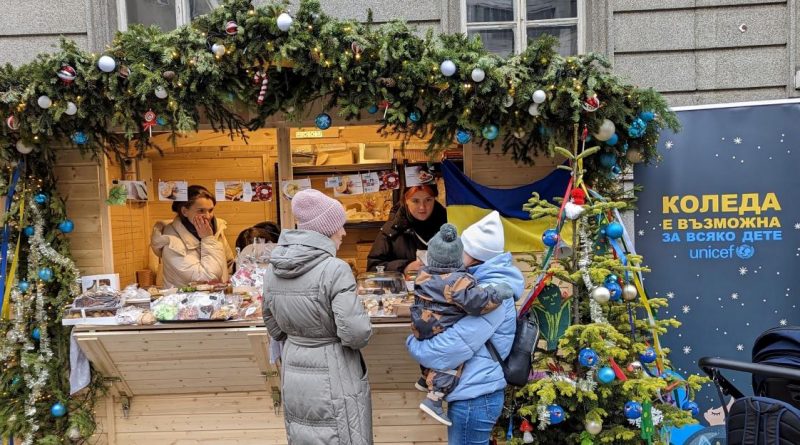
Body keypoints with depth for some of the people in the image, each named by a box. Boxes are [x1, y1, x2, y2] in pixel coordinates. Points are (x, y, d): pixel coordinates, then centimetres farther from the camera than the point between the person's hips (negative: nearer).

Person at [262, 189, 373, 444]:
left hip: (293, 377, 7)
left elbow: (275, 329, 10)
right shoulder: (334, 269, -21)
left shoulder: (273, 269, 0)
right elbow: (356, 333, -23)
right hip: (333, 382, -6)